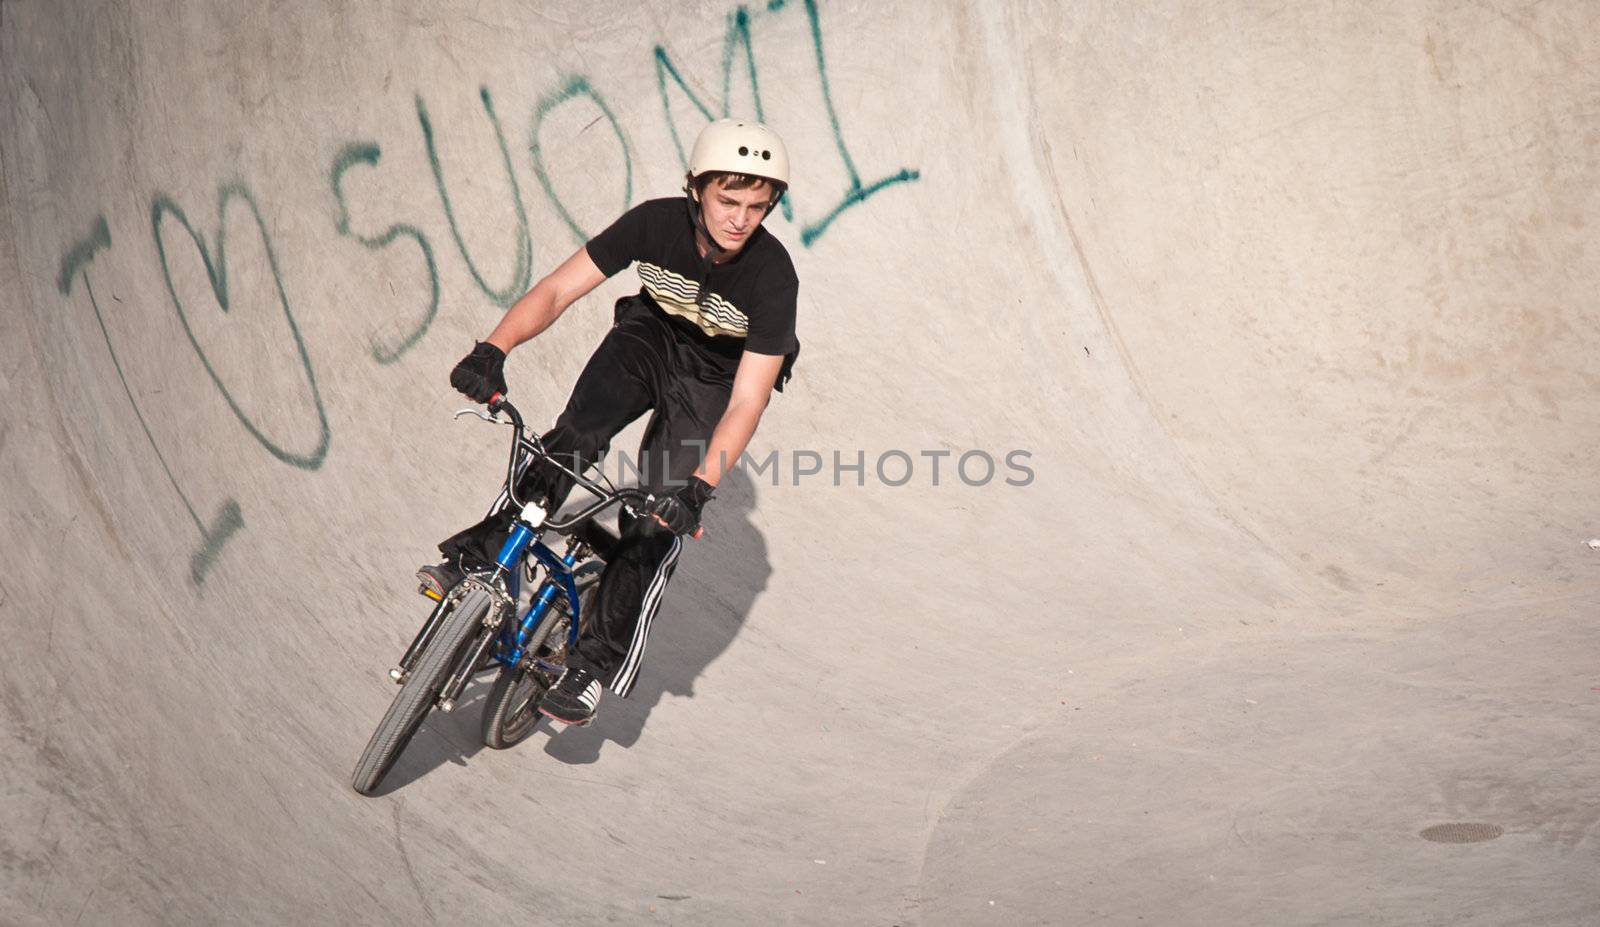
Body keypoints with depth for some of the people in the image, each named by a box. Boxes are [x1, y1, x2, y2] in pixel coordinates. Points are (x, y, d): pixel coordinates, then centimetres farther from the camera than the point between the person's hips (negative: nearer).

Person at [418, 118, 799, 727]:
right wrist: (494, 348, -40)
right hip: (650, 337, 2)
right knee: (573, 438, -26)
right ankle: (479, 557, -18)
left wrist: (700, 487, -44)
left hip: (714, 380, -2)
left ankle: (596, 665, -2)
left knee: (657, 521, -12)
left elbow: (746, 403, -32)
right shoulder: (656, 223, -25)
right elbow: (557, 290, -23)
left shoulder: (773, 277, -31)